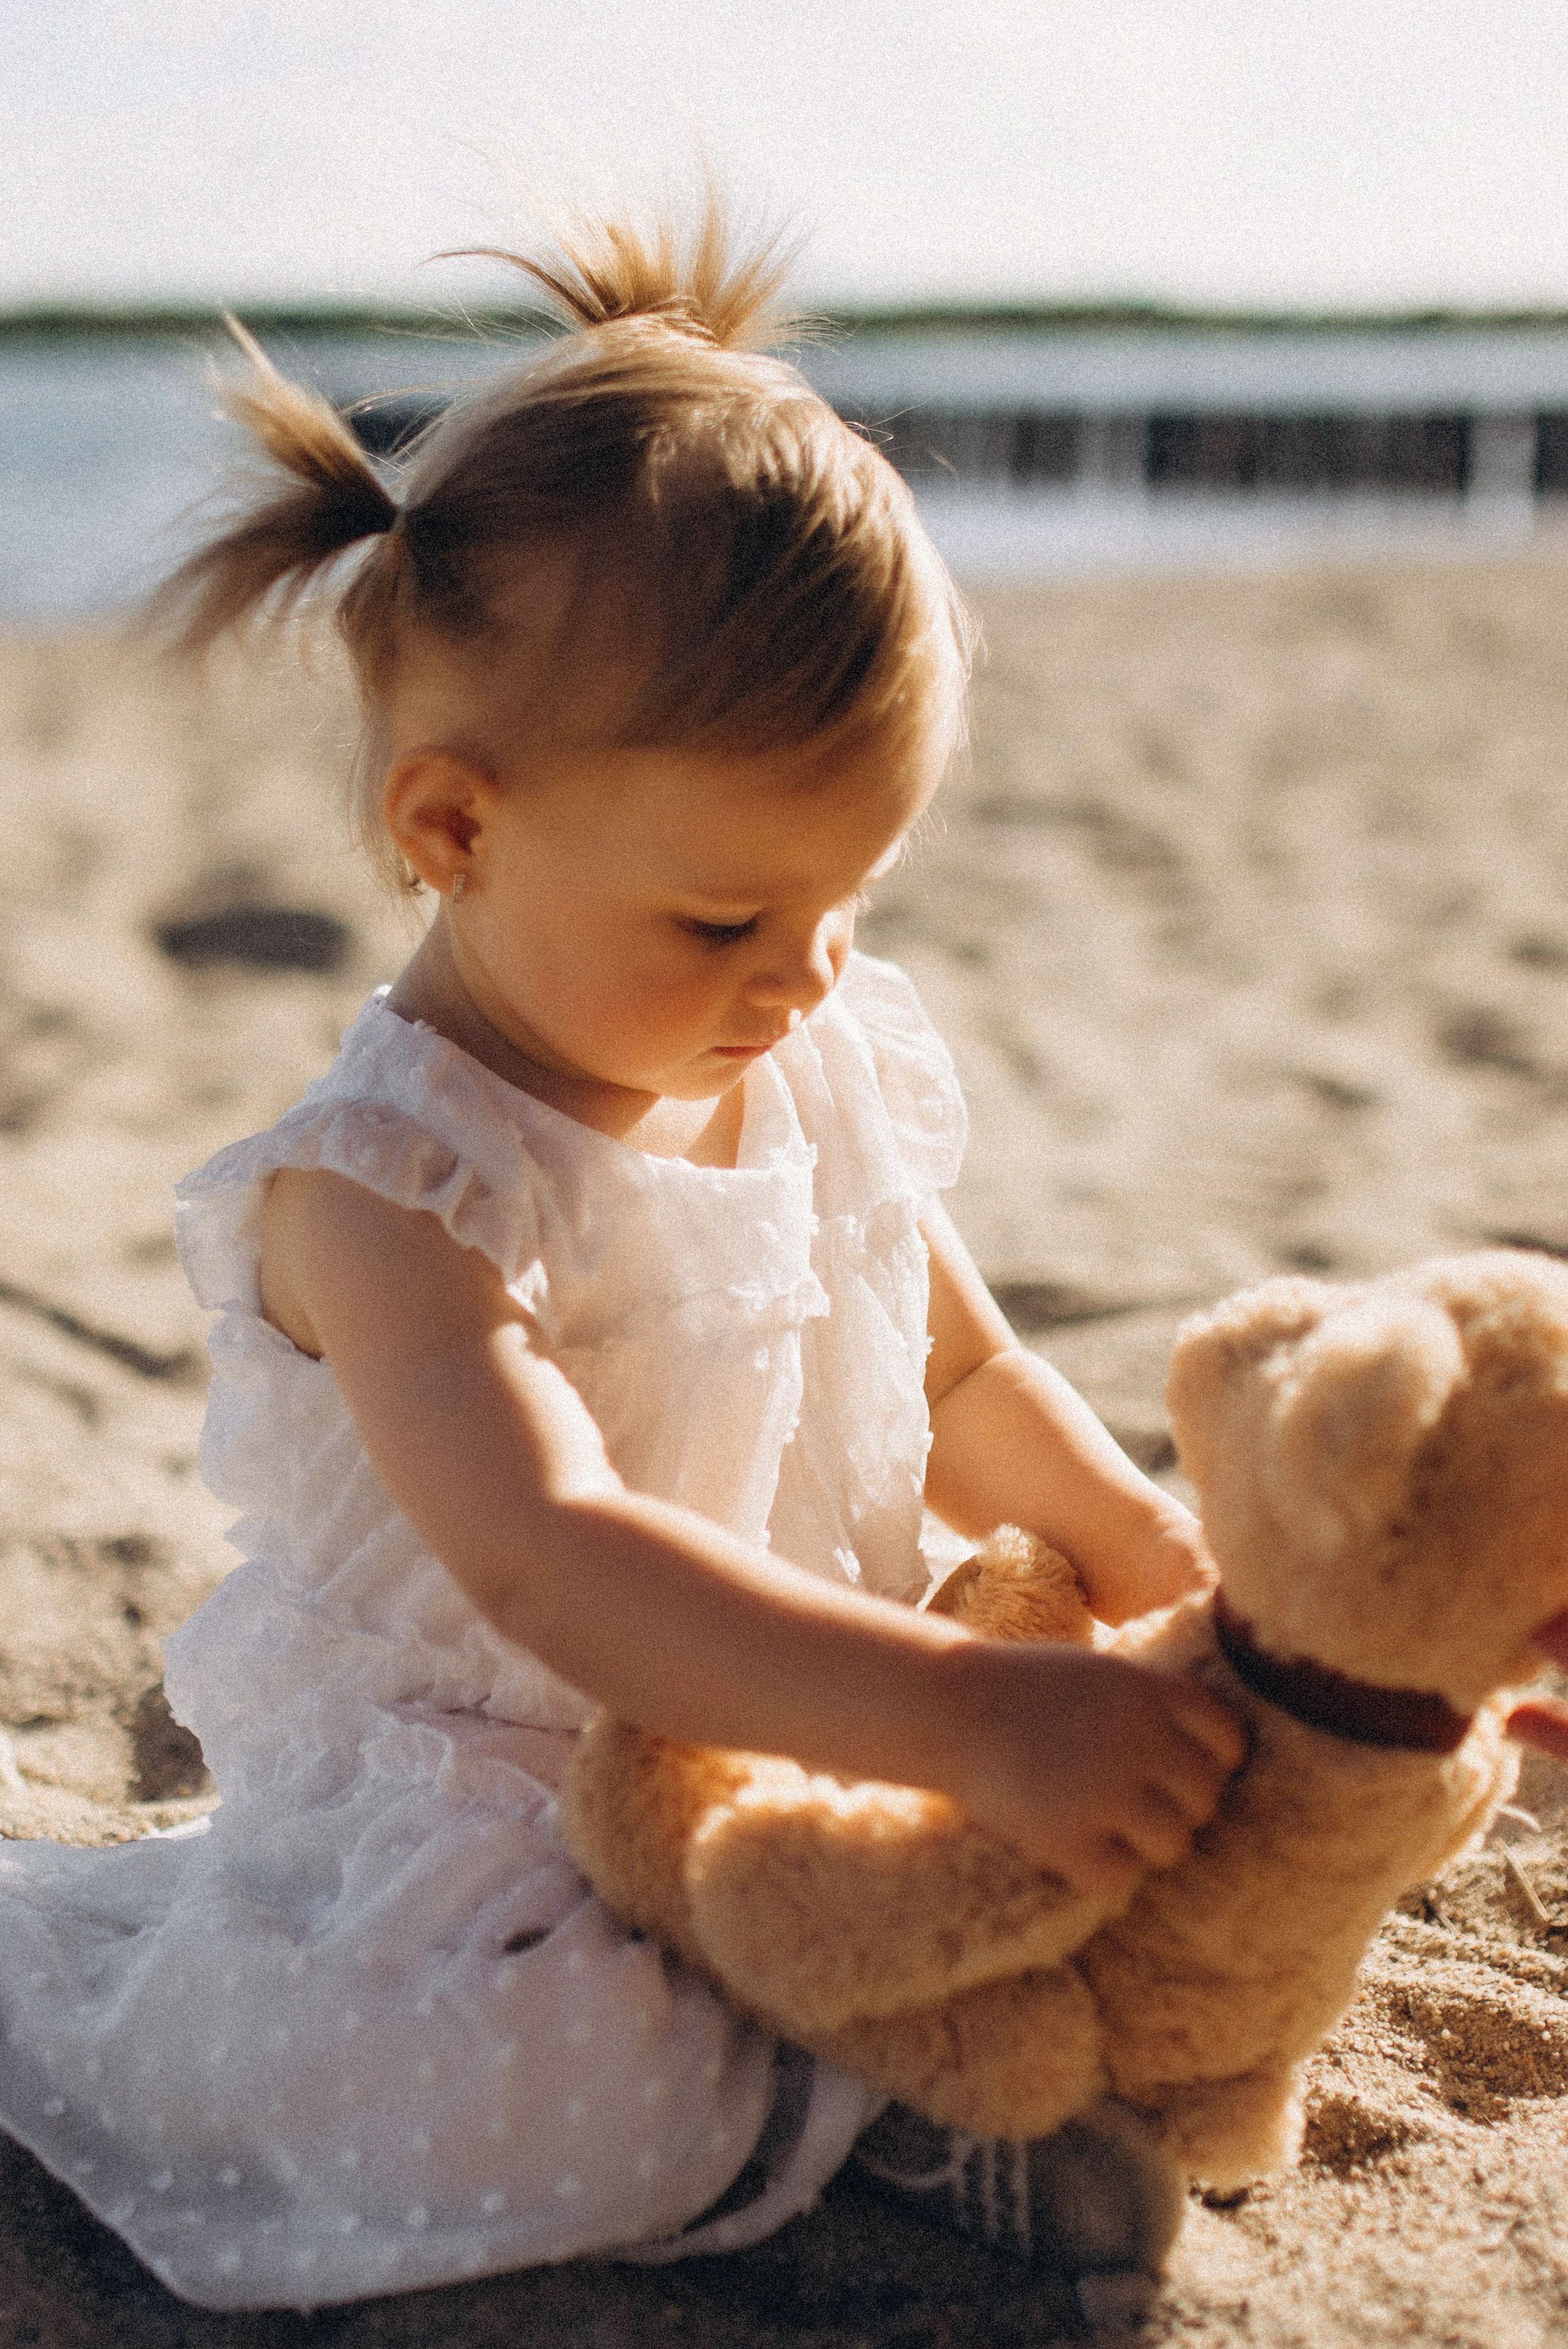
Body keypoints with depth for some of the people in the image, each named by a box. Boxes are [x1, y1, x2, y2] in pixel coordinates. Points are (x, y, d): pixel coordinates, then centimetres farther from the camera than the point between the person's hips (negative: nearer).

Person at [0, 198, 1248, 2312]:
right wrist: (970, 1718, -47)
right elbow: (555, 1565, -38)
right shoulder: (389, 1187, -24)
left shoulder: (834, 1069, 0)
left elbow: (963, 1375, 15)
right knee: (543, 2096, -34)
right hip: (478, 1819, -7)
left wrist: (1151, 1556, -2)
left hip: (804, 1742, 7)